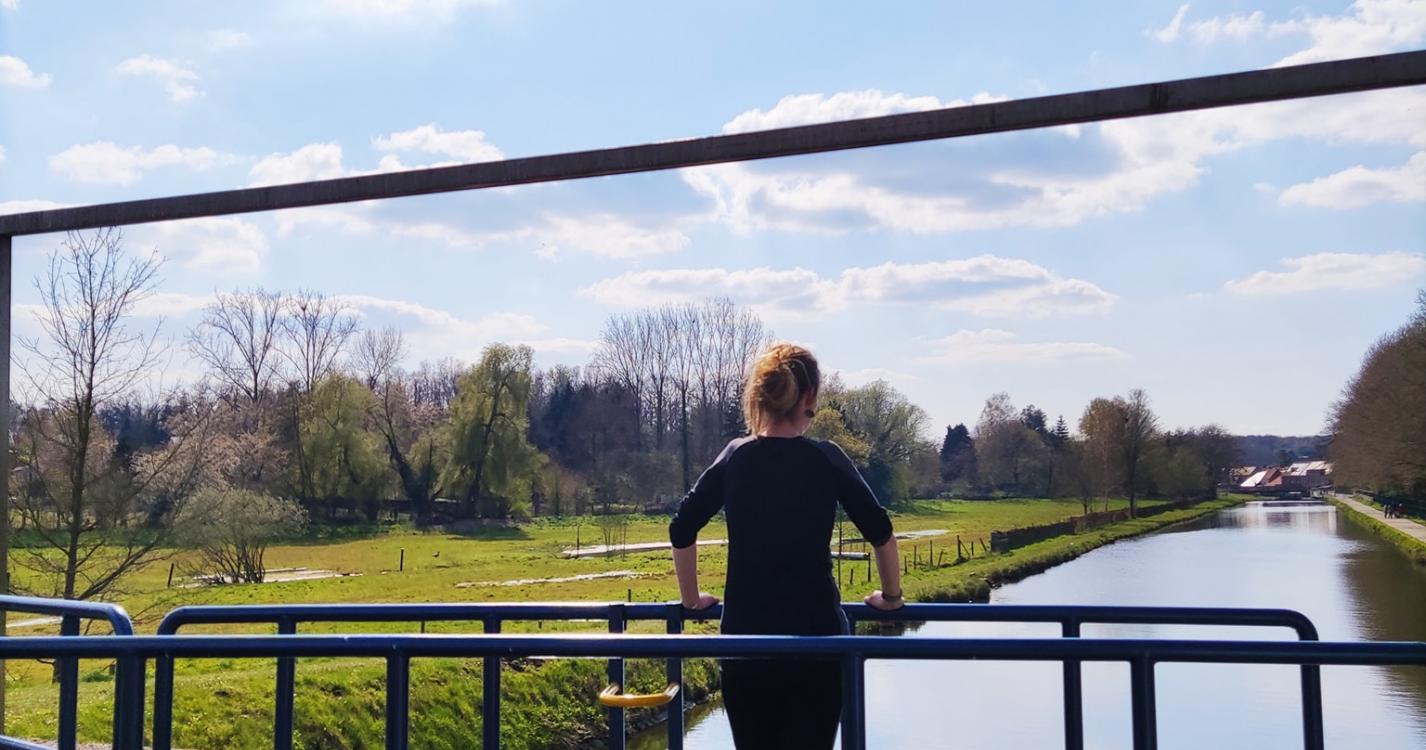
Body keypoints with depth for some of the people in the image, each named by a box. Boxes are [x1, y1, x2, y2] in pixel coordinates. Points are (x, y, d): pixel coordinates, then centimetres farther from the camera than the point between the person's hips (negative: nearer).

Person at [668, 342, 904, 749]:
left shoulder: (734, 458, 1)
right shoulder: (826, 459, -5)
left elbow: (681, 529, 2)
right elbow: (880, 531, 0)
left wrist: (691, 598, 16)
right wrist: (891, 597, 15)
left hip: (745, 636, 2)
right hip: (817, 634, -2)